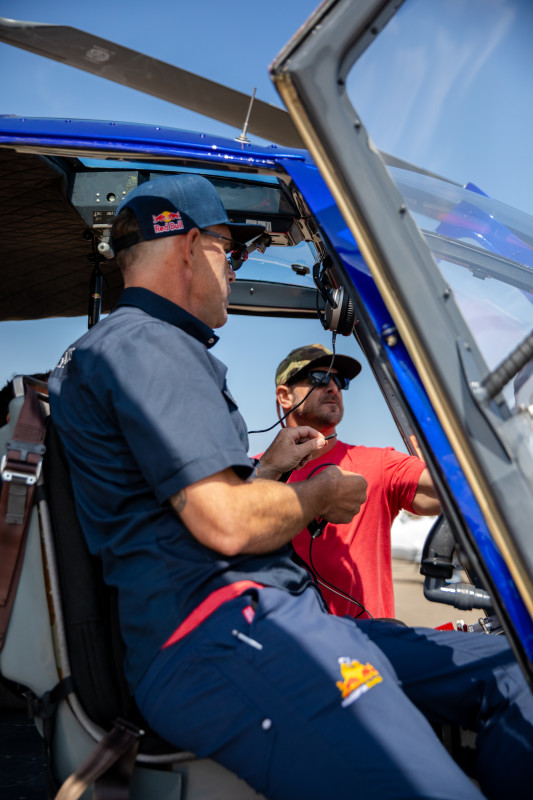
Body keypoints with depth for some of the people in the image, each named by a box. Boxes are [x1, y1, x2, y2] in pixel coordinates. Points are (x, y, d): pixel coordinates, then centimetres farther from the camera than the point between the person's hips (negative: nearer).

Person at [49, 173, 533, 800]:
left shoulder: (137, 346, 26)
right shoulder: (146, 343, -8)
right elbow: (227, 525, -18)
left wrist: (269, 468, 26)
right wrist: (319, 495, -1)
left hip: (257, 620, 11)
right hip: (221, 635, -11)